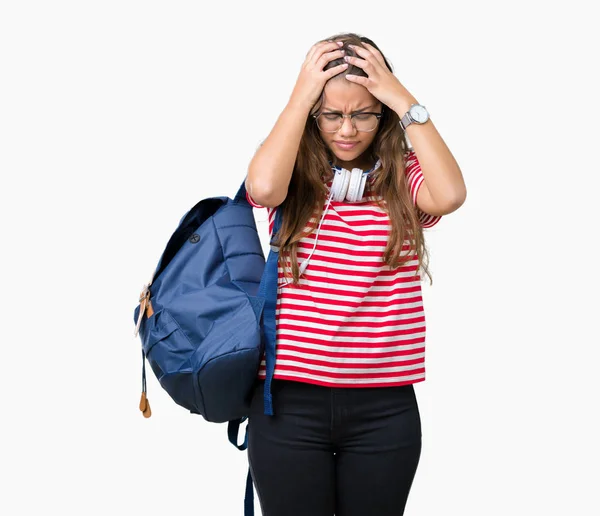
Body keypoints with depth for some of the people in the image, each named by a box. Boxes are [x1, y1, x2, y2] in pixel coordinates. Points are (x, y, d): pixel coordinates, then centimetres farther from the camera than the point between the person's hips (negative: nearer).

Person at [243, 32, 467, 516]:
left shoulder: (403, 176, 2)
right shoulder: (294, 173, 1)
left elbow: (451, 195, -19)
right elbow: (262, 187, -22)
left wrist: (404, 99, -13)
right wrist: (300, 95, -13)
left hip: (385, 406, 1)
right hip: (290, 401, -1)